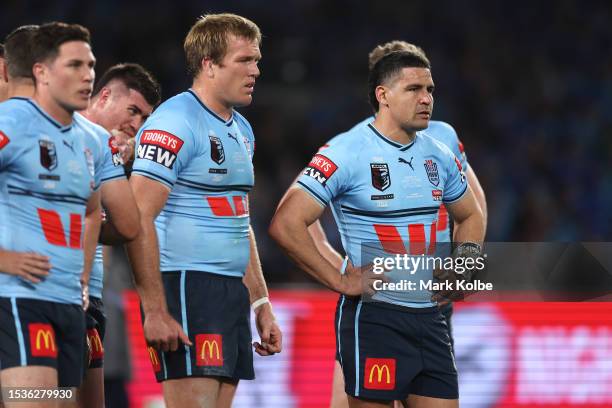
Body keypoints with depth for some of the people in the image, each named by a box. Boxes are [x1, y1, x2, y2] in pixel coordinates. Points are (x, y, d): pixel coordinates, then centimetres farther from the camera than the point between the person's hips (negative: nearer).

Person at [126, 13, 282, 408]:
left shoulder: (241, 130, 18)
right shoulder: (175, 123, -11)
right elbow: (139, 219, -18)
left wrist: (261, 302, 22)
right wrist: (155, 311, -22)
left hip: (232, 293, 9)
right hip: (186, 288, -9)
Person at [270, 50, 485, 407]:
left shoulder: (439, 157, 10)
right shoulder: (347, 153, -10)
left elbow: (471, 216, 28)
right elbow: (286, 224, -17)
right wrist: (340, 282, -16)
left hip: (429, 314, 6)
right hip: (373, 316, -6)